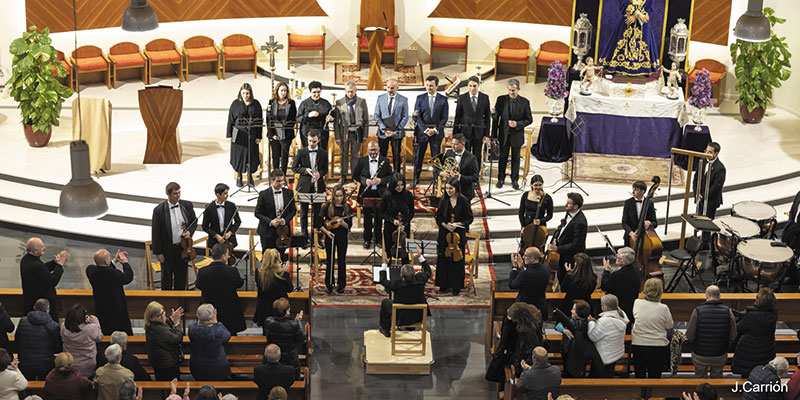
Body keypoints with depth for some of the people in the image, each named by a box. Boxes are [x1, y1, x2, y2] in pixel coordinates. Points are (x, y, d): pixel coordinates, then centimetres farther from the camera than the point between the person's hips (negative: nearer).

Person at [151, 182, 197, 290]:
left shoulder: (187, 206, -7)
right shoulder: (159, 210, -17)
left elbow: (194, 222, 10)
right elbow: (156, 232, -10)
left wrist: (189, 232, -11)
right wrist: (158, 252, -9)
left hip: (183, 247, 3)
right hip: (167, 250, -3)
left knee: (181, 276, 16)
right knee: (167, 277, 11)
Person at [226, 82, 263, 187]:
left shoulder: (256, 104, 2)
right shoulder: (235, 104, 0)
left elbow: (260, 121, 4)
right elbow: (230, 120, 3)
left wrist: (259, 136, 0)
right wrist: (229, 135, -1)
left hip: (252, 135, 1)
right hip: (239, 134, -1)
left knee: (251, 156, 4)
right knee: (239, 155, 4)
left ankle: (249, 175, 23)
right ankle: (239, 177, 18)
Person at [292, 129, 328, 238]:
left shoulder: (323, 153, 3)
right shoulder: (301, 152, 0)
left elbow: (325, 169, 8)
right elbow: (294, 167, 4)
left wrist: (319, 173, -14)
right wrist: (305, 170, -12)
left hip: (317, 186, 0)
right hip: (304, 185, 0)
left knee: (317, 212, 4)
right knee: (304, 212, 5)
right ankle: (304, 236, 15)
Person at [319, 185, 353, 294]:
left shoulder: (347, 208, -1)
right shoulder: (327, 207, -2)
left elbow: (349, 226, -1)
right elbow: (319, 222, 0)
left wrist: (343, 223, -21)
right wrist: (326, 231, -12)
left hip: (342, 237, 0)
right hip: (330, 236, 0)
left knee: (342, 260, 4)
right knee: (330, 260, 5)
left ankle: (341, 285, 15)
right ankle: (329, 284, 16)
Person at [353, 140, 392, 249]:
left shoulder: (385, 161, 0)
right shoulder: (362, 161, 2)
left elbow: (391, 176, 4)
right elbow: (355, 175, 6)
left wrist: (381, 180, -15)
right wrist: (364, 180, -12)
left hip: (379, 193, -1)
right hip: (366, 194, 1)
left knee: (378, 217, 5)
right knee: (367, 217, 8)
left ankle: (378, 239, 20)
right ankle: (367, 239, 21)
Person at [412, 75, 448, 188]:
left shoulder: (443, 99, 2)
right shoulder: (420, 98, 3)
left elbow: (444, 117, 1)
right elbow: (417, 116, 0)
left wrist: (436, 130, -12)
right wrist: (425, 129, -12)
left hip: (437, 132, -1)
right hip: (422, 131, 1)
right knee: (418, 156, 3)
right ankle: (415, 179, 13)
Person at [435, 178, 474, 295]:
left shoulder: (464, 201, -6)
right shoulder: (444, 201, 2)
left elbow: (469, 218, -3)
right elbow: (438, 217, 7)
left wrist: (457, 224, -15)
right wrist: (445, 225, -11)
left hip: (459, 233, -3)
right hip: (444, 233, 3)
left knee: (457, 260, 1)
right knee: (444, 258, 5)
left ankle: (456, 286, 11)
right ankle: (444, 284, 18)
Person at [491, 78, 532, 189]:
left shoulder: (524, 102, -6)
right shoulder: (501, 100, -4)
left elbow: (529, 120, -1)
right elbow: (495, 118, 0)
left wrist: (517, 124, -19)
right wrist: (494, 135, -3)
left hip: (517, 135, -1)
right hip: (504, 134, 1)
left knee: (516, 158, 10)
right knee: (502, 157, 9)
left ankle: (515, 180, 23)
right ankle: (501, 179, 22)